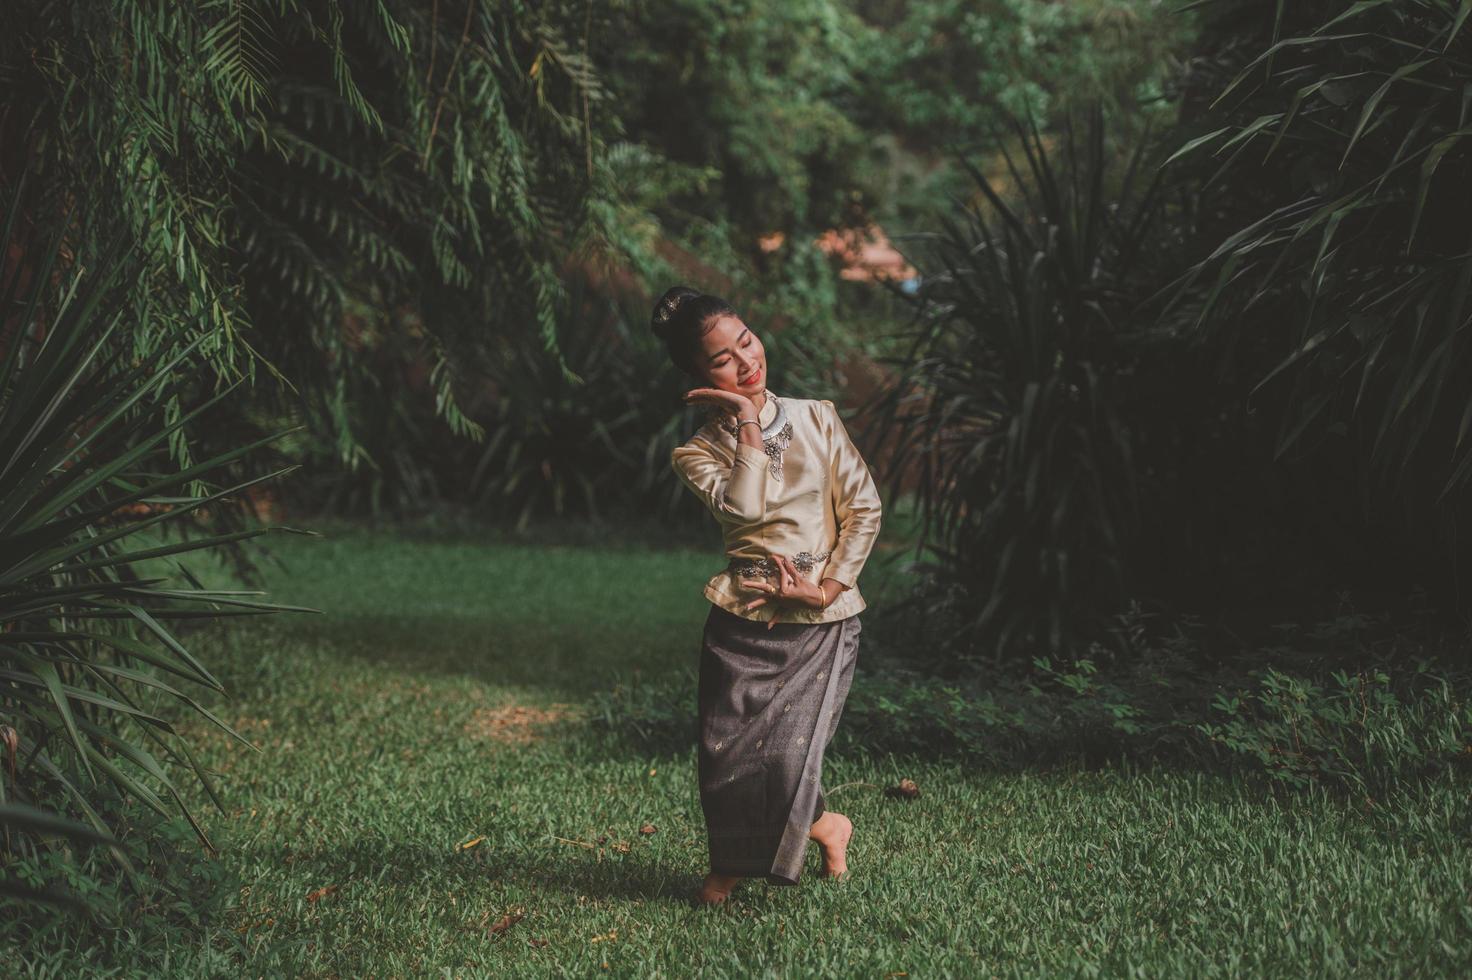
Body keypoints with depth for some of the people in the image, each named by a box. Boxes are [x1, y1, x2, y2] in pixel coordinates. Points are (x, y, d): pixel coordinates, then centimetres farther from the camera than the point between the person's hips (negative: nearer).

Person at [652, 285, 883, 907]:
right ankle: (828, 827, 24)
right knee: (727, 757, -3)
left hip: (822, 620, 0)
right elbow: (745, 507, -20)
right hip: (742, 620, 0)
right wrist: (747, 422, -14)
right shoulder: (697, 453, 0)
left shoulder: (817, 419, 5)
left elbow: (865, 507, 3)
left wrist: (827, 586, -6)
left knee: (787, 757, -12)